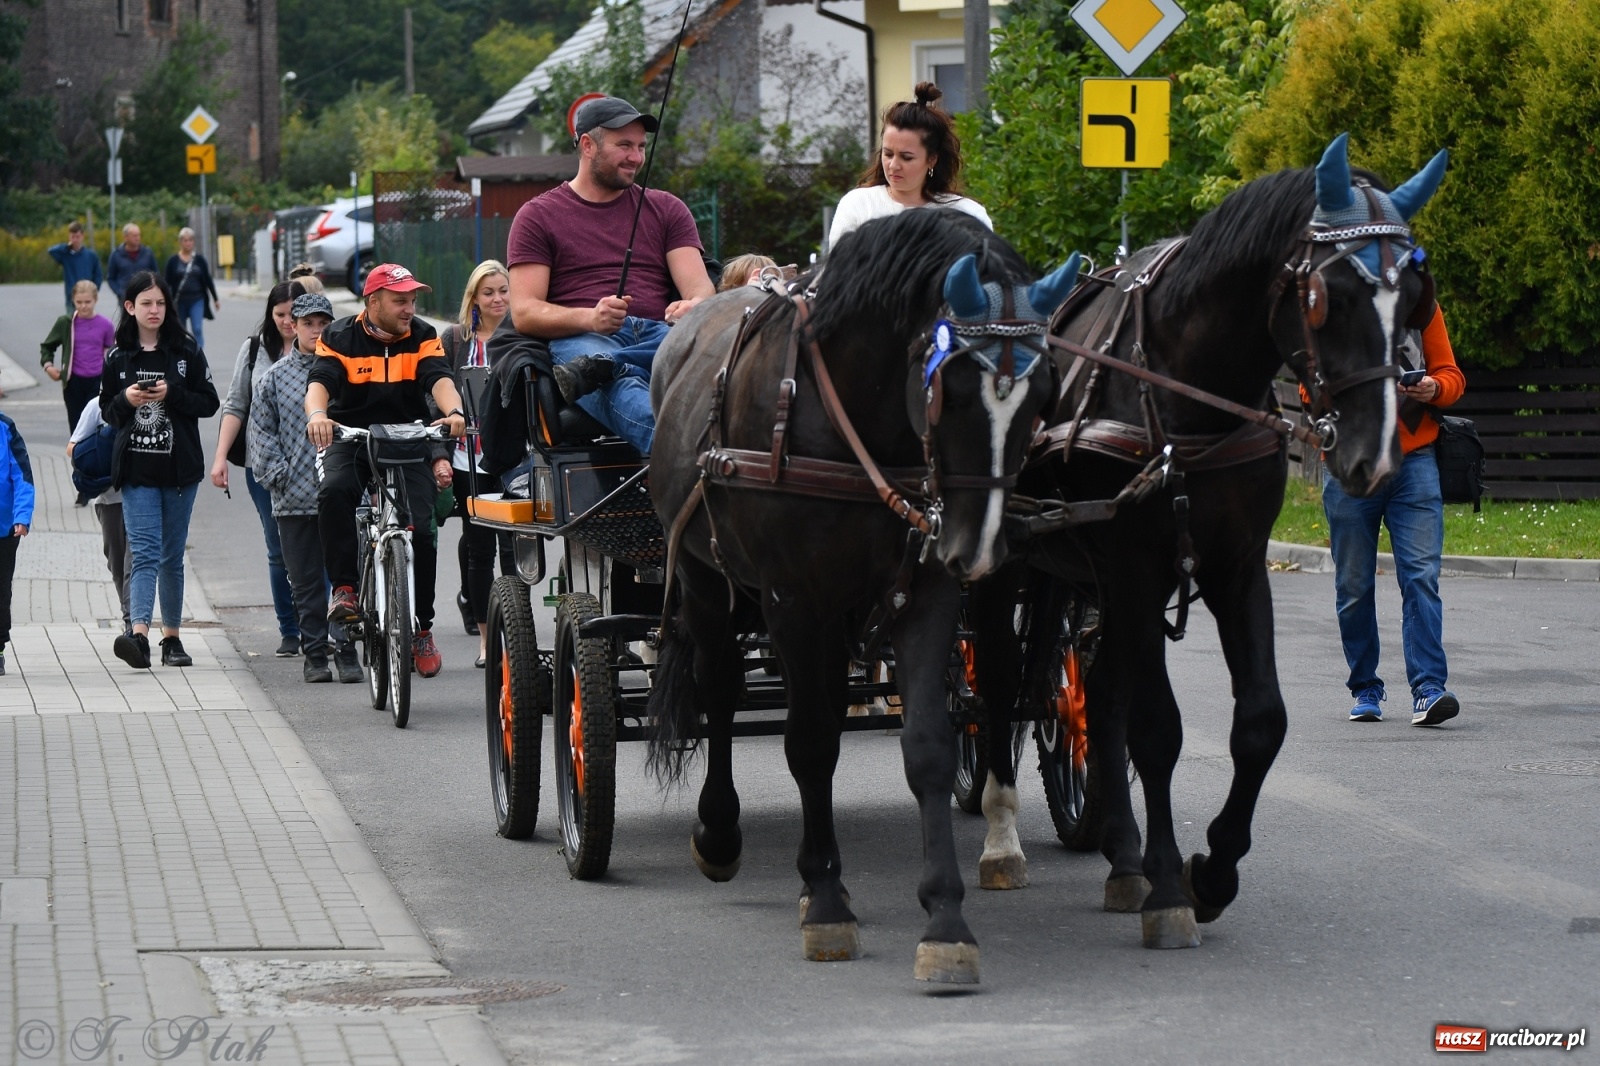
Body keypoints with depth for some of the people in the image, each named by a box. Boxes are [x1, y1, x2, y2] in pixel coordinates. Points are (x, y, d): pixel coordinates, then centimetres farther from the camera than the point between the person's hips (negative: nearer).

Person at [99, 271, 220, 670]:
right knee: (145, 552, -13)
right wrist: (127, 400, -11)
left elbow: (209, 403, 2)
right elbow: (107, 411, 10)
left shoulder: (187, 352, 3)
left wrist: (173, 394, -14)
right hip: (136, 471, -1)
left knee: (172, 556, 9)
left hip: (179, 468, 1)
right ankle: (140, 635, -25)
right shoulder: (117, 358, 4)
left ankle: (171, 637, 19)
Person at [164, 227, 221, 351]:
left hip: (197, 300, 0)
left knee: (198, 330, -13)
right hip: (179, 301, 0)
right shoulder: (173, 261, 0)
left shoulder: (199, 259, 3)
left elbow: (208, 280, 9)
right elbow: (167, 283, 1)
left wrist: (215, 299, 10)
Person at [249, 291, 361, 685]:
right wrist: (275, 472, -2)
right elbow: (261, 428, 9)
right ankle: (315, 652, 12)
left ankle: (345, 649, 2)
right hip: (294, 497, 1)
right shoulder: (276, 376, 7)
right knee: (306, 581, 6)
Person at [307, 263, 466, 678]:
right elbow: (320, 382, -17)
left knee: (420, 525, -14)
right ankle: (345, 588, -21)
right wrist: (317, 415, -41)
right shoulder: (340, 338, -3)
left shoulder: (422, 337, 2)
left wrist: (453, 412, -37)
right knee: (334, 492, -33)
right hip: (351, 440, -1)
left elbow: (439, 379, -15)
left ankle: (422, 628, 2)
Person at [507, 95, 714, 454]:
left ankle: (593, 369, -50)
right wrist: (590, 318, -17)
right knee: (623, 383, -42)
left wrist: (693, 305, -17)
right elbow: (524, 312, 3)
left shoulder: (666, 209, 24)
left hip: (659, 333, 3)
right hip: (579, 339, -3)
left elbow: (700, 287, 10)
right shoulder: (538, 216, 14)